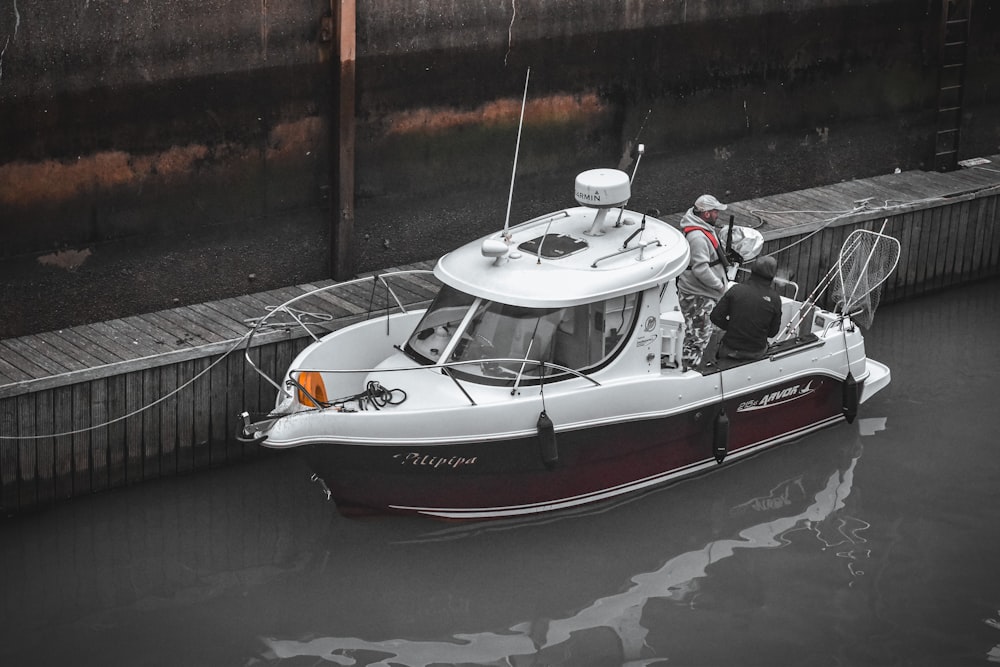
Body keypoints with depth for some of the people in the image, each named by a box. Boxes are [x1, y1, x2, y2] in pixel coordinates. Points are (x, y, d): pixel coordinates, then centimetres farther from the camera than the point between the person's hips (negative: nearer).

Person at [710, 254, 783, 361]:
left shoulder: (736, 290, -11)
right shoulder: (774, 298, -10)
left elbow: (716, 317, -7)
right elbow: (772, 332, -3)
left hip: (730, 351, -1)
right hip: (757, 354, 1)